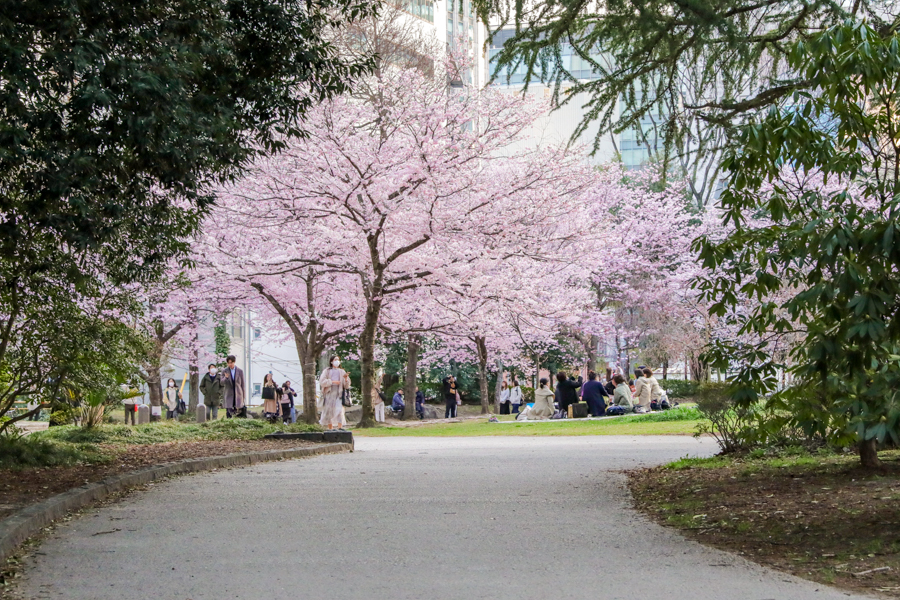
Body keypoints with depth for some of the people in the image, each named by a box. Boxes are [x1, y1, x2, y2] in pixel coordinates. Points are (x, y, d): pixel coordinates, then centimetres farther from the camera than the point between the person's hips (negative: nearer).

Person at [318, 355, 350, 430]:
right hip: (329, 393, 0)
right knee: (328, 411, 0)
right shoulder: (327, 371, 10)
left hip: (338, 394, 0)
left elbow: (346, 386, 9)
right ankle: (330, 429, 8)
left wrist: (346, 379, -12)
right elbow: (322, 382, -3)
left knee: (339, 411, -18)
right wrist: (332, 382, -12)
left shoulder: (342, 372, 15)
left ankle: (340, 427, -25)